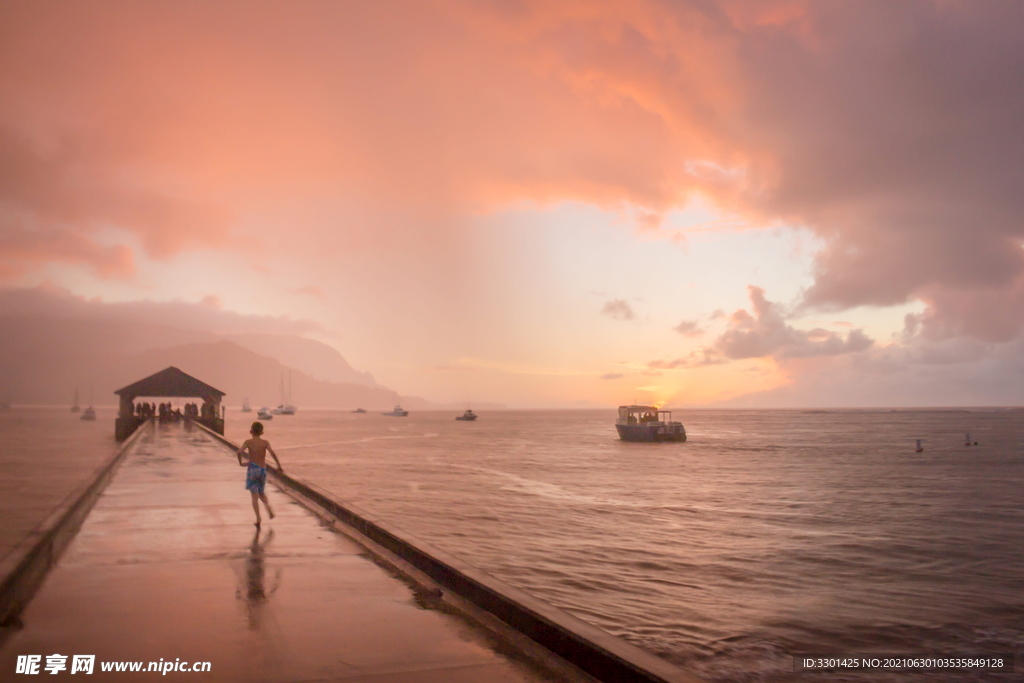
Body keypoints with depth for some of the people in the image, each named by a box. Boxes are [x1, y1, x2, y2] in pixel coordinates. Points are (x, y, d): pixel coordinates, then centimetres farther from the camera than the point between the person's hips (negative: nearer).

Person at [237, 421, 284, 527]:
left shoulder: (248, 442, -3)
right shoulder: (265, 442, 0)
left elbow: (239, 452, -18)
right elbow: (272, 453, -14)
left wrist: (240, 463, -2)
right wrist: (279, 466, -10)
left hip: (252, 469, -2)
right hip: (263, 469, 2)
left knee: (255, 495, 2)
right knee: (261, 493, 22)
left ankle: (258, 518, -6)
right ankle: (268, 506, -6)